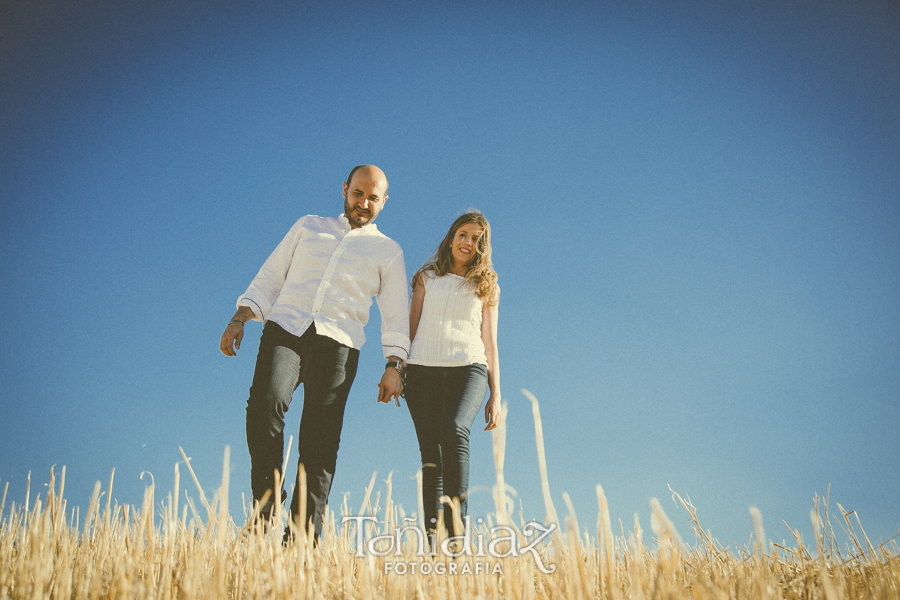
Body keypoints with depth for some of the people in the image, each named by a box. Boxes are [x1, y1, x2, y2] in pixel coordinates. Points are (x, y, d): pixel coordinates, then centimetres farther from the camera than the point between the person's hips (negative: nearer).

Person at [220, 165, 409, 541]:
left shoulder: (388, 252, 20)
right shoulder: (309, 227, 24)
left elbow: (396, 316, 12)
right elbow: (269, 278, 20)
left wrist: (393, 366, -2)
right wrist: (240, 318, 5)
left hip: (338, 342, -1)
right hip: (285, 329, 1)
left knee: (320, 439, -9)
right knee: (266, 403, -27)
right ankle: (266, 503, -17)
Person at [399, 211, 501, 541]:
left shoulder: (486, 285, 18)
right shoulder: (427, 277, 19)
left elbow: (489, 342, 15)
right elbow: (411, 328, 17)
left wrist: (496, 394, 8)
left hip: (468, 368, -1)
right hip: (423, 368, 1)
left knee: (454, 431, -28)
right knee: (430, 451, -6)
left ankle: (456, 526, -32)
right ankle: (432, 540, -8)